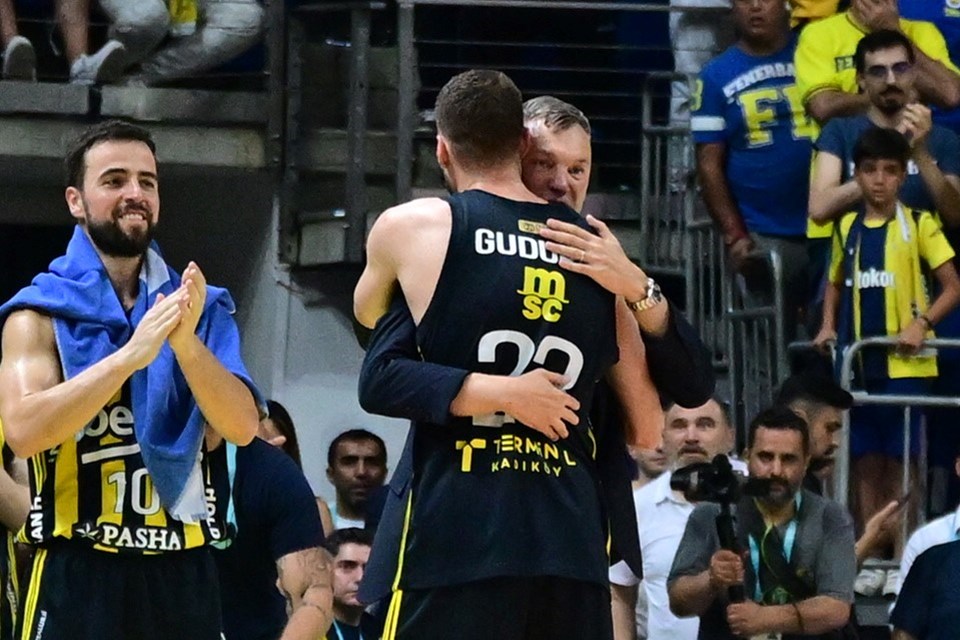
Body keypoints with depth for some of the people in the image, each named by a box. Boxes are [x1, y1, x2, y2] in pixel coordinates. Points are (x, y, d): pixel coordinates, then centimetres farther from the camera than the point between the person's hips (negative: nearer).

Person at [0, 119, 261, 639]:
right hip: (79, 575, -3)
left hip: (184, 571, 3)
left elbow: (242, 428, -2)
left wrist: (186, 342, -18)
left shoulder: (200, 308, 10)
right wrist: (132, 353, -22)